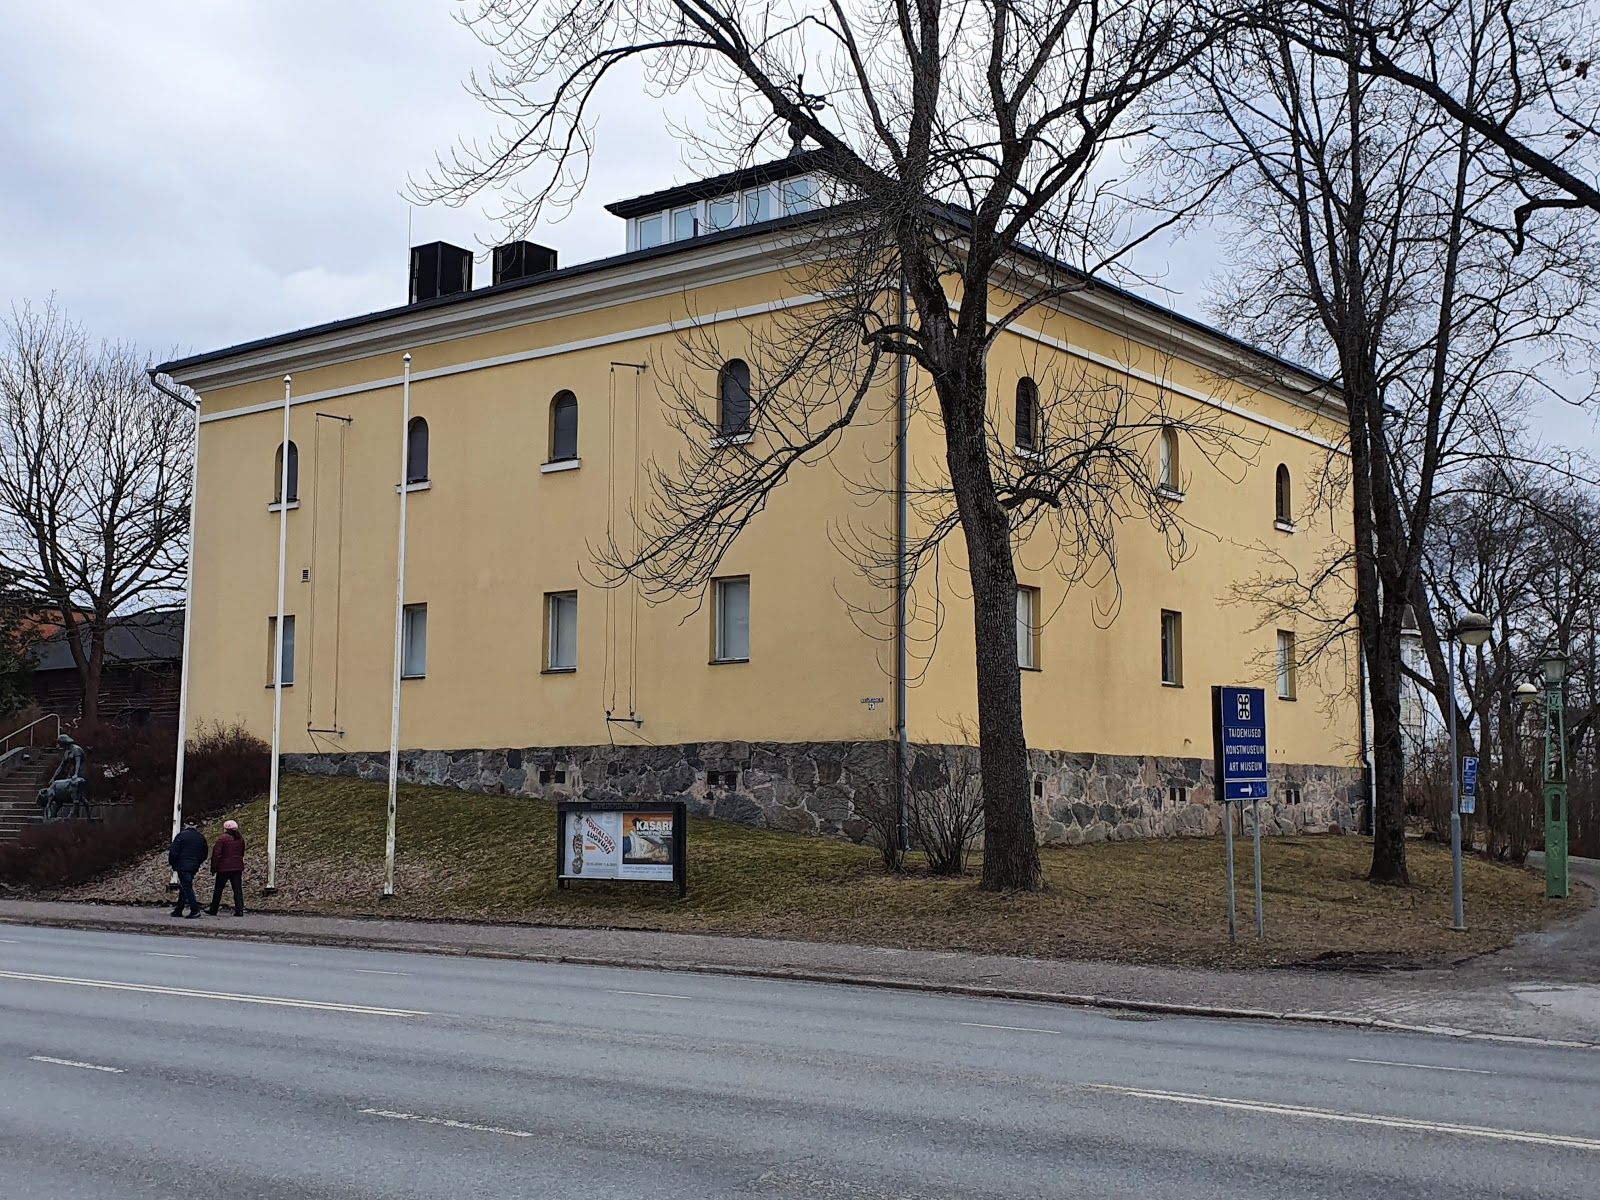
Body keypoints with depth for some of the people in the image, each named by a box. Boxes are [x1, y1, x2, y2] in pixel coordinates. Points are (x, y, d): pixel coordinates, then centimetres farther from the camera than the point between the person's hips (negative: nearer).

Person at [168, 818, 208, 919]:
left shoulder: (181, 836, -9)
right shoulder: (201, 837, 8)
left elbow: (174, 852, -10)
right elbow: (204, 853, 14)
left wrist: (172, 863, 5)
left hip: (182, 866, -6)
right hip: (194, 867, 6)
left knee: (186, 887, -6)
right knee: (184, 887, 16)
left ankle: (195, 910, -16)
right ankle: (179, 910, 20)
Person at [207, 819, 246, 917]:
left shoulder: (222, 838, -10)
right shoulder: (240, 838, 8)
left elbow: (217, 854, -10)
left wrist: (213, 868, -4)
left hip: (224, 868, -4)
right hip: (238, 867, 4)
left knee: (218, 889, 8)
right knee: (238, 889, 1)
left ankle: (213, 910, 16)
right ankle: (239, 910, -6)